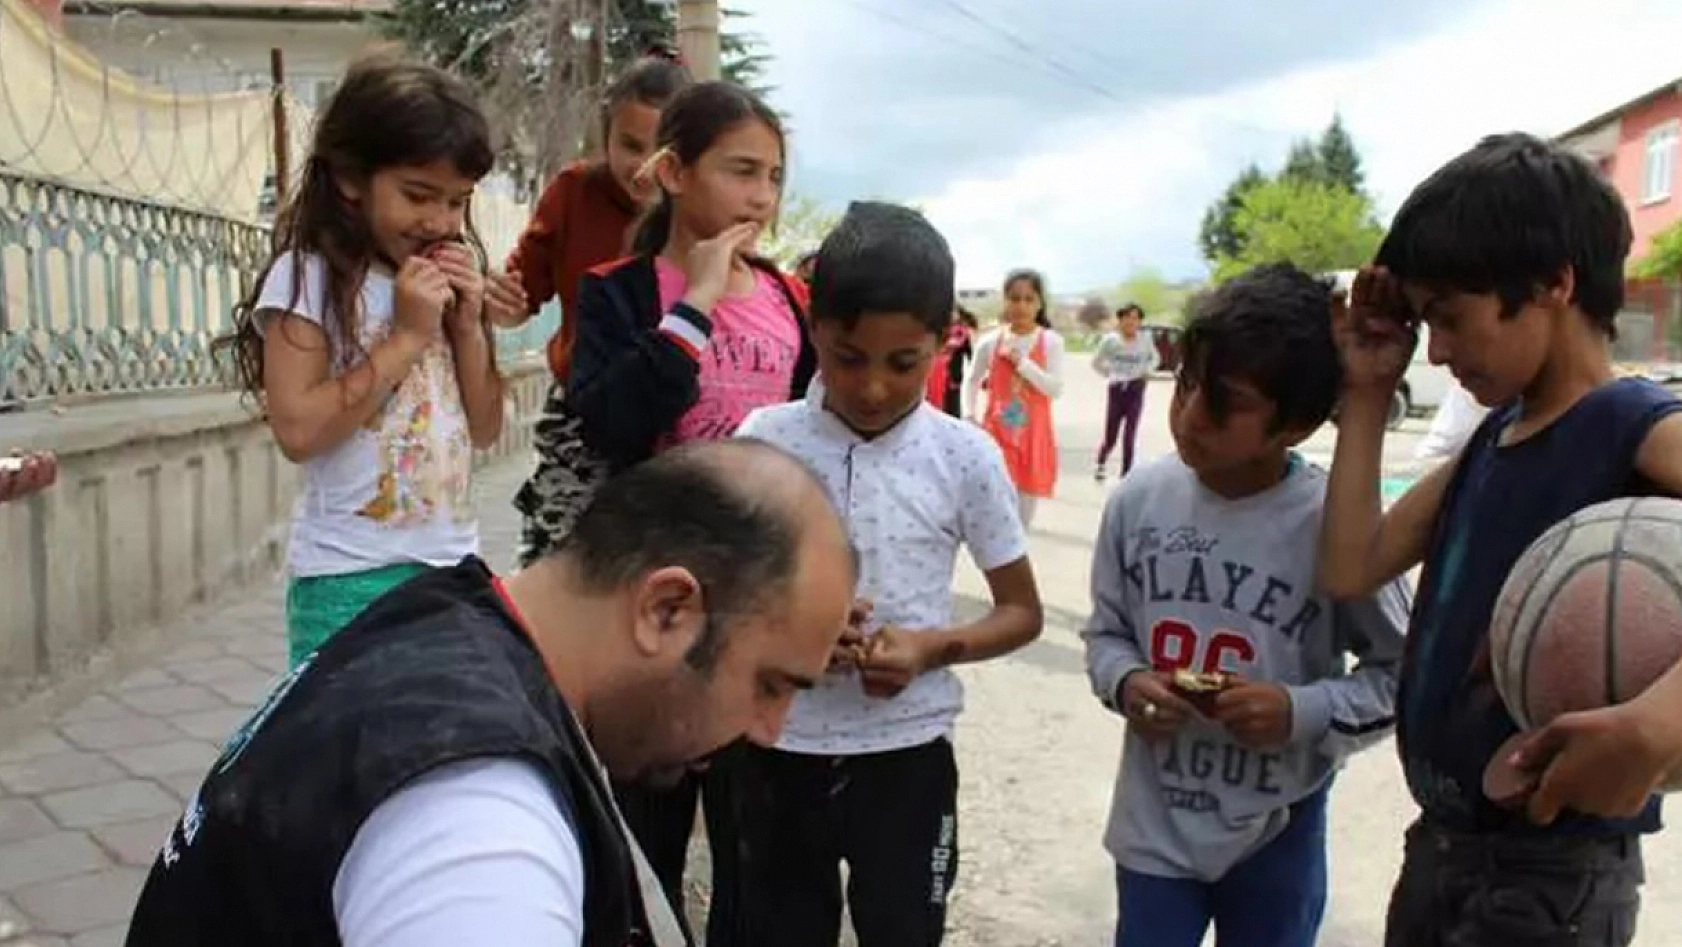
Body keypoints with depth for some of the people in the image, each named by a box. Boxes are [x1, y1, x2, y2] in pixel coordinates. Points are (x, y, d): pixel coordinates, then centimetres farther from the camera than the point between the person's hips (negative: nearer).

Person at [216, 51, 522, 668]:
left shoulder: (444, 280, 9)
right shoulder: (308, 277, -9)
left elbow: (485, 429, 9)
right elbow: (298, 431, -18)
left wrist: (468, 324, -5)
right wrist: (406, 336, -17)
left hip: (454, 563, 6)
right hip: (351, 579, -6)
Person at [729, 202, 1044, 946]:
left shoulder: (966, 457, -8)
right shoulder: (764, 439, -7)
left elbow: (1022, 613, 1)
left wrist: (932, 647, -17)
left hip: (908, 756, 0)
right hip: (778, 752, 1)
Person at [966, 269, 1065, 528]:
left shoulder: (1051, 341, -4)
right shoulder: (990, 342, -1)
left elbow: (1055, 388, -13)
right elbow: (973, 381, 11)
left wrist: (1021, 362, -17)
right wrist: (971, 414, -1)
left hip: (1033, 435, 1)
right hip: (997, 432, -1)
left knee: (1024, 513, 12)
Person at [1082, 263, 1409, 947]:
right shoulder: (1139, 499, -9)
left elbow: (1403, 673, -6)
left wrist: (1305, 711, -21)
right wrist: (1125, 682, -15)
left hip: (1277, 834, -1)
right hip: (1155, 822, 2)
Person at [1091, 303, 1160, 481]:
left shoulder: (1145, 340, -2)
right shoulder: (1110, 339, -5)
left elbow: (1155, 358, 17)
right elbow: (1096, 362, 8)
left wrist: (1147, 371, 2)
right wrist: (1110, 374, -1)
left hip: (1136, 391, 0)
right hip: (1117, 390, 0)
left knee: (1130, 437, -4)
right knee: (1110, 438, 3)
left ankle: (1126, 474, 5)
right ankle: (1101, 463, 34)